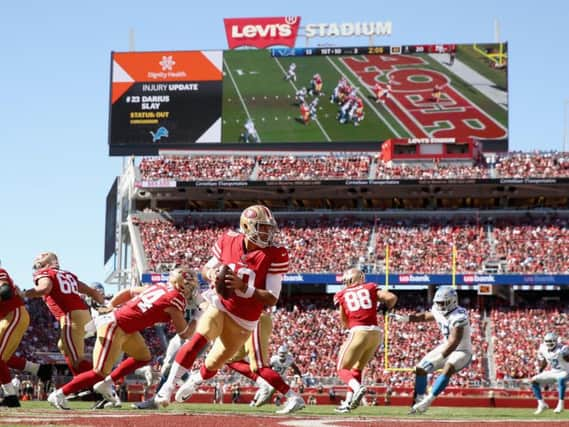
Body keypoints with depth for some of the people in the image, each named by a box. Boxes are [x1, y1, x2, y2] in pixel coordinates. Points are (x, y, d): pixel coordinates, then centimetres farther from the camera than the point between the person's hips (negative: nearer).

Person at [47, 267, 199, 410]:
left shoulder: (160, 287, 10)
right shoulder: (176, 301, -13)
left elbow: (128, 292, 17)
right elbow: (184, 333, -4)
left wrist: (109, 306, 18)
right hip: (114, 327, -9)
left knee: (143, 357, 21)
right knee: (100, 374, -6)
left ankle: (106, 384, 21)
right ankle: (59, 394, 1)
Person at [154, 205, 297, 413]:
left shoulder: (275, 256, -16)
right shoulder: (228, 241, -8)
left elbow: (271, 299, -18)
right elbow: (206, 268, 9)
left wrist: (243, 287, -31)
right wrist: (211, 274, -16)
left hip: (243, 322, 0)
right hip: (219, 307, 0)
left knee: (213, 364, 12)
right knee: (199, 338, -29)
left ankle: (193, 383, 46)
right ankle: (169, 385, -20)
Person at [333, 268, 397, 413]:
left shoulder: (341, 295, 13)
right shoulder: (370, 288, 15)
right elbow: (391, 297, 3)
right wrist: (386, 308, 21)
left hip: (358, 332, -4)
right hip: (376, 332, 4)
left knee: (342, 368, 4)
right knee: (357, 368, 20)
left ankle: (357, 387, -25)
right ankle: (349, 402, 15)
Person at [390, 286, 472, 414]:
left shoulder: (458, 317, -30)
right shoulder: (439, 312, -6)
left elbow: (453, 343, -35)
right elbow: (426, 316, 16)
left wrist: (439, 358, -43)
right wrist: (406, 318, 1)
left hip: (462, 352, -8)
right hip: (446, 347, 8)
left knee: (448, 369, -35)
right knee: (420, 368, 3)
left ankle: (428, 400, -32)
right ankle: (419, 399, 17)